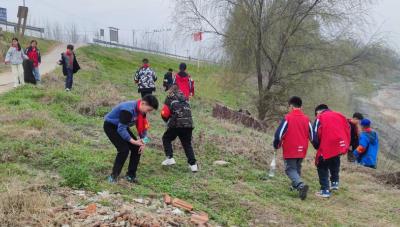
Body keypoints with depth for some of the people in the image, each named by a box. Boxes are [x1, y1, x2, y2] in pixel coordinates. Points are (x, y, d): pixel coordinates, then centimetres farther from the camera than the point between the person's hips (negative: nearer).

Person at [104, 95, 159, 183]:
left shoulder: (141, 111, -9)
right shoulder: (128, 110, -35)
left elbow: (143, 127, 2)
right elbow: (121, 129, -33)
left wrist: (143, 142, -8)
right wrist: (133, 141, -30)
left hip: (122, 127, 8)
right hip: (110, 126, -8)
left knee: (137, 148, 0)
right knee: (124, 149, -22)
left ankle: (130, 175, 11)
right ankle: (113, 176, -8)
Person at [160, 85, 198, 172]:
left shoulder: (170, 98, 9)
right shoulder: (185, 99, 24)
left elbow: (164, 114, 4)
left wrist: (168, 121, 24)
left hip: (176, 124, -4)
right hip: (189, 124, 4)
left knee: (166, 139, 20)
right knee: (187, 144, 17)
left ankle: (170, 158, 9)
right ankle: (193, 164, 8)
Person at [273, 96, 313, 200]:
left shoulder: (288, 118, -12)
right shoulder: (306, 119, 3)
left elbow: (279, 134, -13)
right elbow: (312, 135, 8)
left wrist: (276, 145, 4)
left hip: (290, 150, -5)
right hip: (302, 150, 5)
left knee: (290, 169, -1)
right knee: (297, 168, 23)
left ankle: (301, 185, -23)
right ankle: (296, 185, 33)